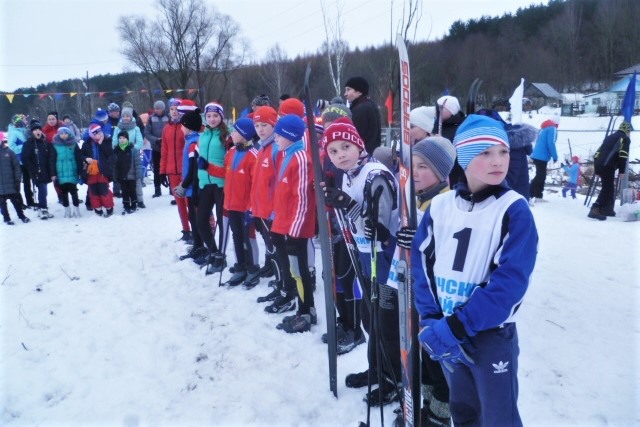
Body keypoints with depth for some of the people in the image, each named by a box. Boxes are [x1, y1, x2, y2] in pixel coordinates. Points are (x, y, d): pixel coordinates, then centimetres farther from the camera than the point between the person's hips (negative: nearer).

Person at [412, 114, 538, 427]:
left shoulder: (514, 209, -13)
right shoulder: (440, 205, -1)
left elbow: (510, 281, -21)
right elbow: (421, 262, 0)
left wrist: (456, 326, -25)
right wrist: (431, 320, -11)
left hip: (491, 335, -4)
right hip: (444, 332, 4)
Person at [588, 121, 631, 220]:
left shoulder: (610, 137, 29)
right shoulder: (625, 138, 6)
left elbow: (599, 151, 25)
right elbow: (623, 155, -8)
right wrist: (622, 170, -7)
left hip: (598, 164, 8)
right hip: (608, 167, -8)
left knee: (609, 187, 20)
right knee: (607, 189, -8)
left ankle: (607, 209, 22)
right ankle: (595, 210, -21)